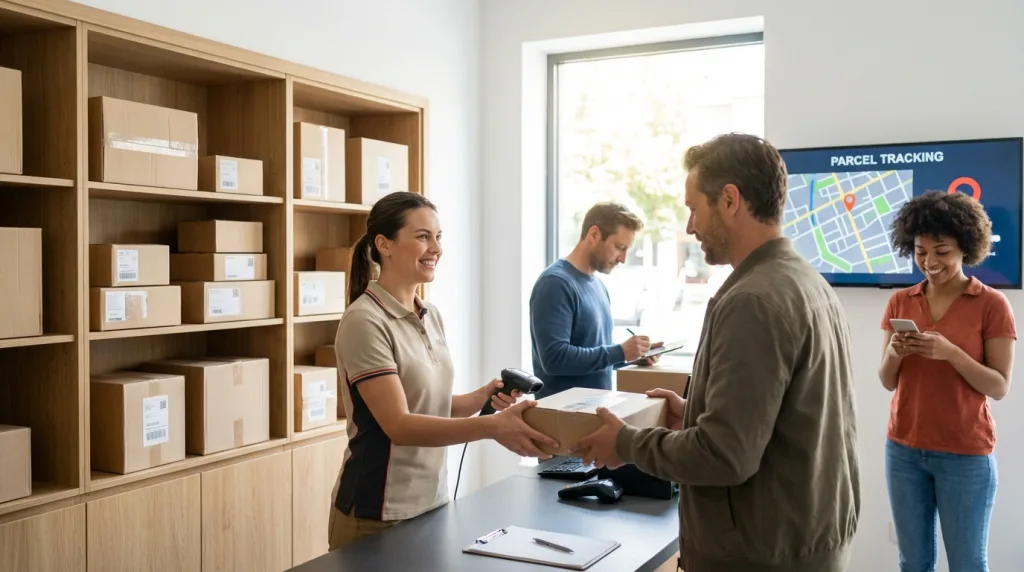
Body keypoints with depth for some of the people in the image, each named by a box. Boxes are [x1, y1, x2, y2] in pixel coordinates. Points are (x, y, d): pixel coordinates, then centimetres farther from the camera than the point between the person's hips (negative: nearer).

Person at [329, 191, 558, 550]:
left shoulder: (431, 316, 6)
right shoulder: (364, 320, -18)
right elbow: (399, 424, -23)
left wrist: (483, 397, -8)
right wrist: (491, 427, -33)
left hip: (434, 501, 7)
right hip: (378, 514, -7)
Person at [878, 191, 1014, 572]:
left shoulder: (992, 304, -6)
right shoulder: (900, 302, 5)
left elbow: (999, 387, -8)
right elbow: (887, 381, 6)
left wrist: (950, 352, -22)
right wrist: (894, 353, -15)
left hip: (966, 454, -3)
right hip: (904, 449, 3)